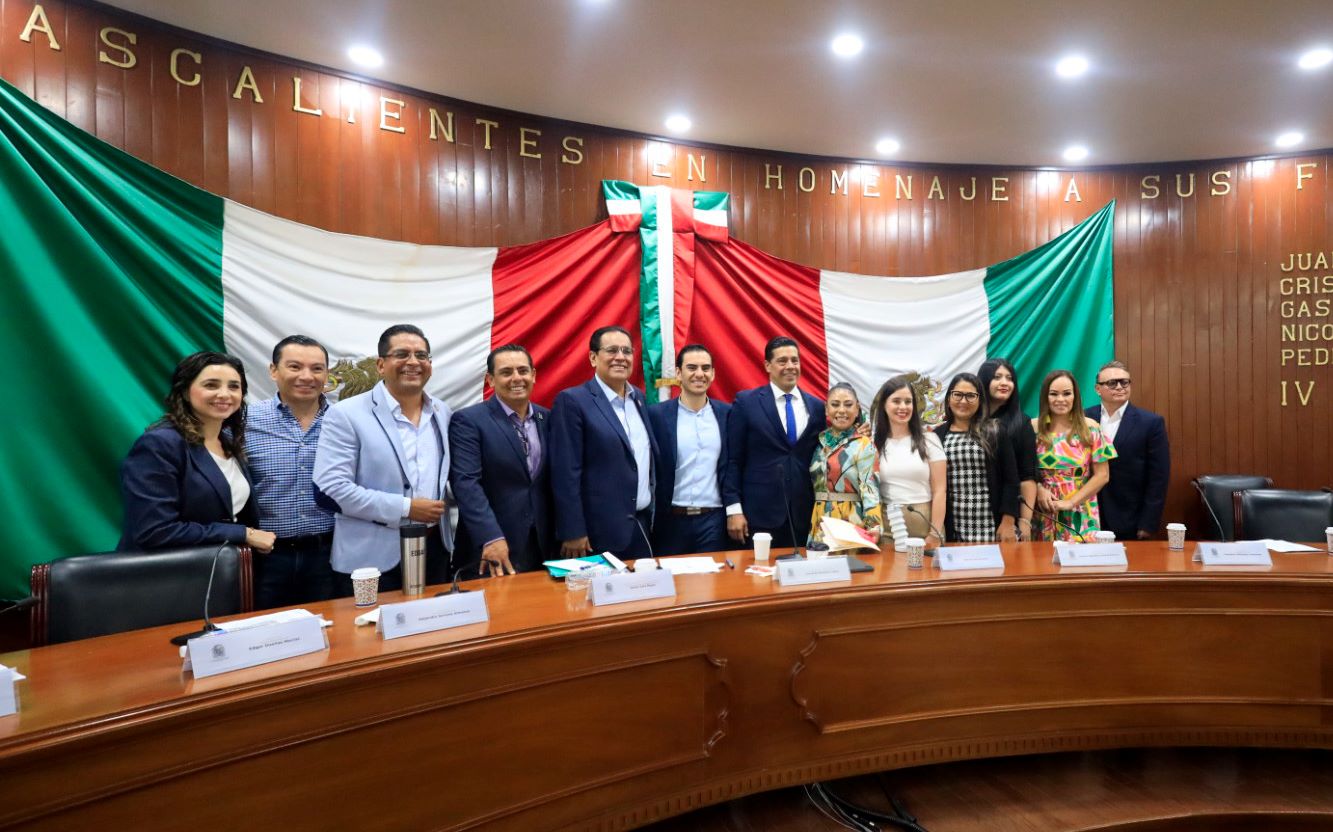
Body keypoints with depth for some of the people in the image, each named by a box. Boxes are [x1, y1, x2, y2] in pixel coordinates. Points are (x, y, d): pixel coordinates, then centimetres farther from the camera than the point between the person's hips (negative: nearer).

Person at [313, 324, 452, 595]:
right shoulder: (346, 414, -9)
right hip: (370, 559, -5)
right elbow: (331, 487, -16)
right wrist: (405, 509, -17)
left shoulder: (443, 413, 9)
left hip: (434, 551, 5)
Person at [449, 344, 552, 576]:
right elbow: (466, 483, -16)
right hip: (490, 551, -4)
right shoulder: (468, 420, -7)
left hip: (541, 547, 5)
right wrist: (491, 538, -26)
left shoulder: (546, 418, 9)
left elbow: (551, 482, 12)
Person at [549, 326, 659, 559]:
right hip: (600, 531, -6)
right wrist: (573, 533, -15)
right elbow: (566, 473, -13)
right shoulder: (572, 401, -10)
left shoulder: (639, 398, 11)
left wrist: (653, 516, 15)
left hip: (643, 525, 7)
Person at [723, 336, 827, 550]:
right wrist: (734, 509, -9)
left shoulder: (817, 406, 9)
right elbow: (733, 459, -3)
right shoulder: (746, 402, -2)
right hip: (759, 515, -3)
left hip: (804, 517, 3)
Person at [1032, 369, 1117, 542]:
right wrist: (1038, 489, -13)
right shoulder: (1033, 428, 0)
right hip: (1043, 514, 0)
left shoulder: (1090, 429, 0)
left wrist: (1071, 502, -8)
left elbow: (1102, 475, 0)